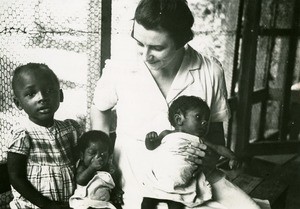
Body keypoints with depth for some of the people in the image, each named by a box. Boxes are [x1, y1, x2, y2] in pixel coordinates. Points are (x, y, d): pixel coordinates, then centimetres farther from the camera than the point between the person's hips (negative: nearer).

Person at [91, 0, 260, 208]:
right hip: (141, 187, -1)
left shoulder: (211, 72, -11)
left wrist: (209, 154, -16)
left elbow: (216, 130, 5)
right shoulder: (118, 71, -13)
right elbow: (100, 109, 11)